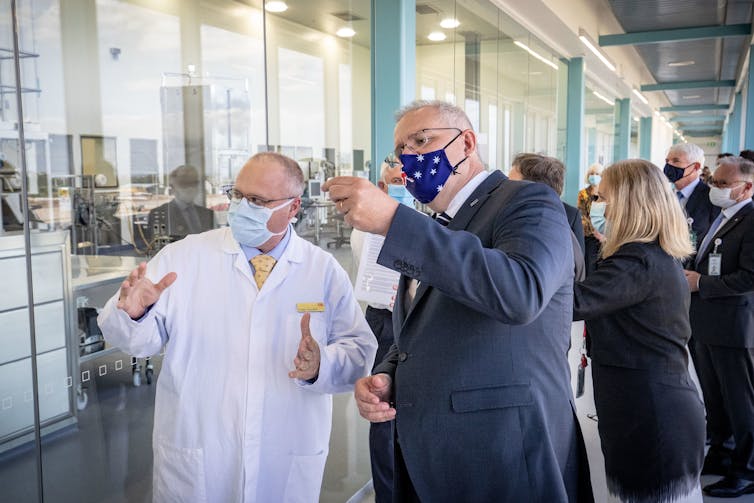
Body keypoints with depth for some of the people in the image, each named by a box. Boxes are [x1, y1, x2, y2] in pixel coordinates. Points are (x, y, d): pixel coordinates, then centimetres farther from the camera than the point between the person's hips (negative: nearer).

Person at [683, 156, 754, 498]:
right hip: (706, 325, 9)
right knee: (714, 400, 20)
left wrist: (701, 283, -20)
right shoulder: (721, 218, 13)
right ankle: (719, 455, 35)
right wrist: (691, 274, 6)